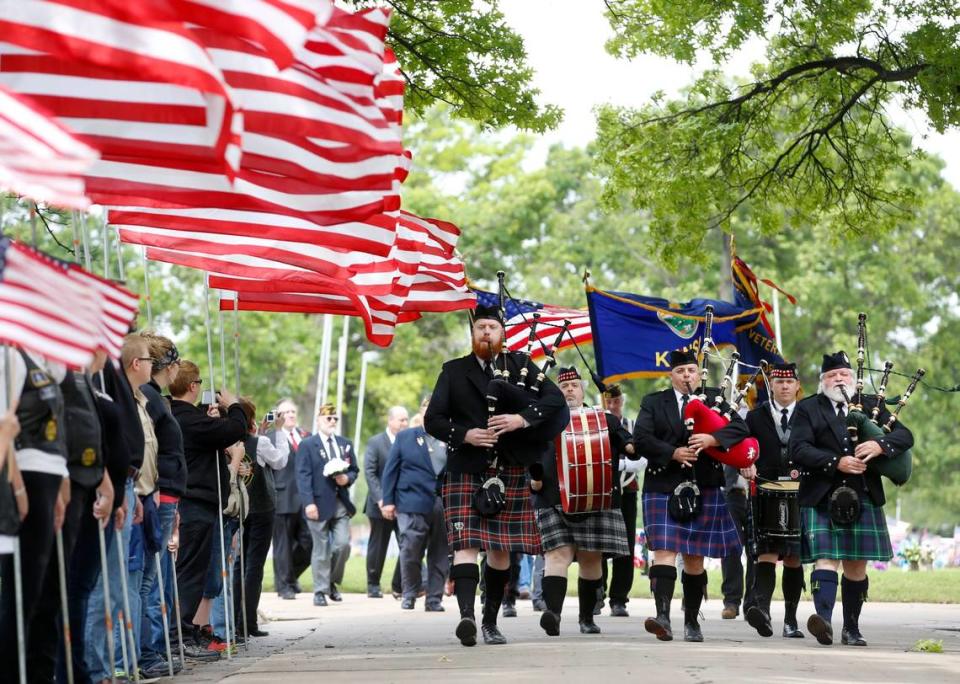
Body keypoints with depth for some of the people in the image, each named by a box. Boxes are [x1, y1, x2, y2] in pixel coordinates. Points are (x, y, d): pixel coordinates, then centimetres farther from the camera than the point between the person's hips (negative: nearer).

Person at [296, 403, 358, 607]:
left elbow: (354, 470, 18)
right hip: (319, 504, -4)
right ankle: (320, 591, 8)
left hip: (341, 504, 4)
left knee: (343, 544, -4)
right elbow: (303, 476, -7)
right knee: (321, 550, 0)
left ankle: (332, 582, 17)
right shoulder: (307, 445, 0)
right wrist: (309, 503, -16)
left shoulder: (345, 444, 15)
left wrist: (347, 478, -6)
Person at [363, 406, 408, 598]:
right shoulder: (375, 442, -1)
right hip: (382, 504, -2)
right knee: (378, 547, 8)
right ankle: (373, 585, 20)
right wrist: (379, 498, -17)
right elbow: (369, 473, -7)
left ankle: (401, 585, 1)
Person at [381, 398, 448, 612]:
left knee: (440, 556, 3)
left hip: (444, 506, 2)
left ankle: (434, 599, 11)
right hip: (413, 504, -2)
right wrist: (388, 501, -1)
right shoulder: (404, 437, 9)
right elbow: (390, 470, 6)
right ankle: (409, 595, 13)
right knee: (410, 553, -4)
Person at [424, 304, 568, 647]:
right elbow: (433, 419, 4)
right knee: (466, 543, -15)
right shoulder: (454, 371, 10)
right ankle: (467, 615, -27)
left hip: (510, 472, 2)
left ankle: (490, 622, 16)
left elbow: (555, 398, -1)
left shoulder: (521, 365, 11)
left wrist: (523, 418, -17)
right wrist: (464, 435, -14)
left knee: (501, 549, 6)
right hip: (466, 471, -2)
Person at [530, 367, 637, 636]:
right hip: (554, 501, -1)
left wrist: (632, 447, -16)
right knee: (558, 554, -14)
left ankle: (587, 618, 17)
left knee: (591, 559, 5)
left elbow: (626, 442, 7)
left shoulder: (604, 420, 17)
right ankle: (553, 611, -27)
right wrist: (533, 479, -4)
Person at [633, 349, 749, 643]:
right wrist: (672, 453, -17)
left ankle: (692, 622, 14)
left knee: (694, 557, 6)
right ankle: (663, 616, -24)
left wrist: (712, 438, -18)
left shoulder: (713, 399, 10)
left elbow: (740, 428, -1)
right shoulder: (653, 402, 8)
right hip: (663, 488, -1)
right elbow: (641, 438, -5)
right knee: (664, 551, -14)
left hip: (703, 489, 2)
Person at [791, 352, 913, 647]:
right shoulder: (808, 409, 6)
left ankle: (851, 629, 15)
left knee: (856, 565, 5)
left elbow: (904, 435, 6)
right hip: (821, 499, -3)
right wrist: (836, 462, -18)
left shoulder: (871, 405, 14)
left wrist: (879, 445, -15)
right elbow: (798, 449, -6)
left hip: (862, 499, 3)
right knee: (826, 558, -15)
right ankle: (824, 620, -29)